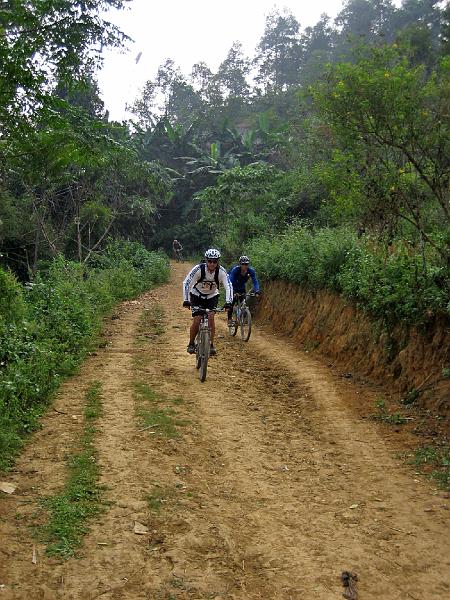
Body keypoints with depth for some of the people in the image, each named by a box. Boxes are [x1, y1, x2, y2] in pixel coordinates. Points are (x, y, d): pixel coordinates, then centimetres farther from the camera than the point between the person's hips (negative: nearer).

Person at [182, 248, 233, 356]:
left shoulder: (221, 271, -24)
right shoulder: (199, 269, -28)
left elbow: (228, 286, -29)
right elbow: (186, 283, -29)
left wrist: (228, 302, -44)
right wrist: (186, 300, -39)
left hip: (212, 296, 1)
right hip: (197, 295, -1)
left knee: (211, 317, -18)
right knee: (197, 321, -13)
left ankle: (211, 345, -5)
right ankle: (191, 343, 9)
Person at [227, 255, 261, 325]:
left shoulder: (251, 270, -23)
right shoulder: (235, 270, -32)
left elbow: (255, 282, -26)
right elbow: (231, 282, -38)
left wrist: (257, 291, -43)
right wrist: (234, 292, -53)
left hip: (242, 288, 3)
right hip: (233, 288, -3)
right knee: (232, 302, -15)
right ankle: (229, 319, -5)